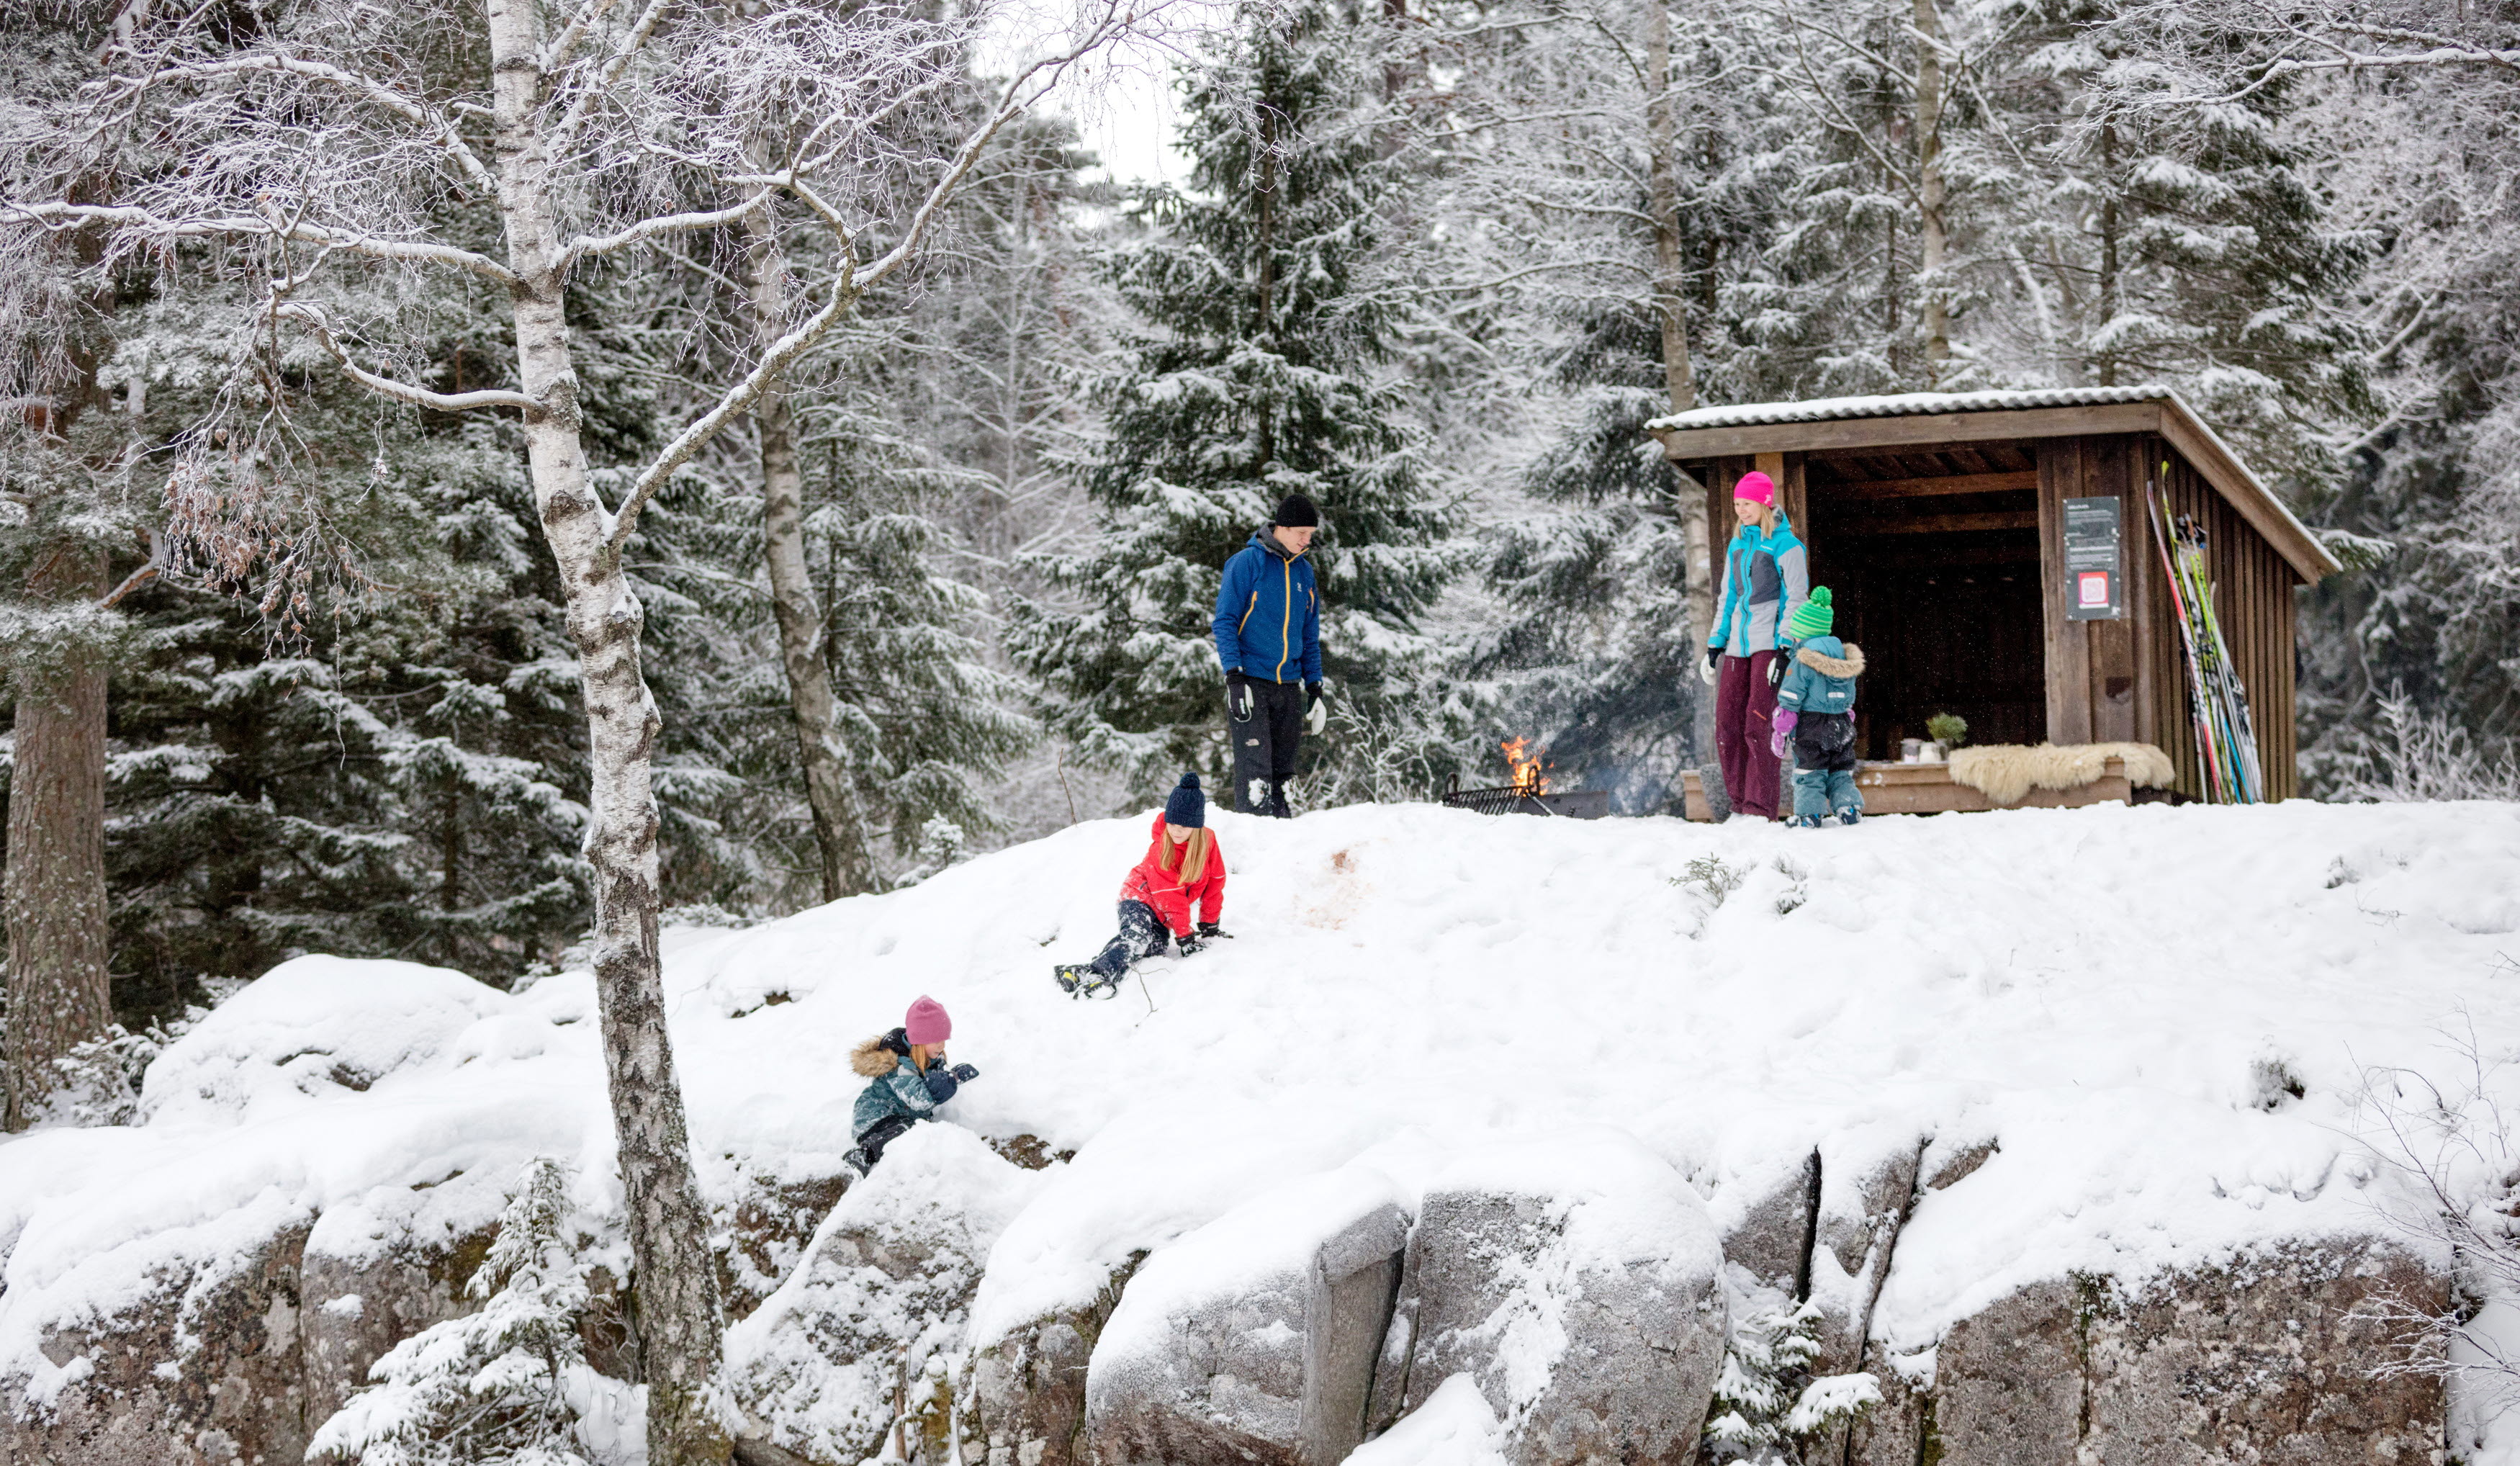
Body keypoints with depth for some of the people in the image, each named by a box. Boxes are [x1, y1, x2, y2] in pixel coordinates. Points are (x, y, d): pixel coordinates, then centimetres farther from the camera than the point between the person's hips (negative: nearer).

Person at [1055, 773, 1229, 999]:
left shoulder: (1207, 840, -7)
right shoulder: (1161, 847, -19)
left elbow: (1215, 881, 3)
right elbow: (1171, 898, -21)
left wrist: (1209, 924, 5)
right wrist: (1185, 936, -22)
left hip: (1161, 914, 5)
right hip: (1139, 898, -5)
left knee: (1156, 946, -25)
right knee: (1137, 938, -36)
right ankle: (1097, 973, -57)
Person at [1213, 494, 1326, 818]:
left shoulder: (1304, 571, 13)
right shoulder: (1247, 562, -5)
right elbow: (1225, 622, -7)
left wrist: (1315, 687, 14)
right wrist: (1234, 675, -17)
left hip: (1289, 685, 6)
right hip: (1250, 682, -6)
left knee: (1283, 771, 8)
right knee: (1255, 772, -12)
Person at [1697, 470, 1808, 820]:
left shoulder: (1786, 545, -4)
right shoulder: (1737, 546, 16)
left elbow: (1796, 598, -8)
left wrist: (1785, 649, -16)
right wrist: (1715, 643, 15)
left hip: (1769, 644, -7)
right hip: (1738, 645, 7)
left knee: (1758, 727, -12)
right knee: (1727, 728, 1)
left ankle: (1761, 810, -9)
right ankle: (1740, 806, 9)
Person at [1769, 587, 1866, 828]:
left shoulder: (1802, 663, -13)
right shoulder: (1845, 660, 7)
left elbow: (1789, 702, -13)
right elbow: (1849, 699, 16)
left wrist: (1780, 732, -8)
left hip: (1810, 728, -5)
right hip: (1842, 726, 5)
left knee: (1809, 774, 3)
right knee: (1841, 772, 15)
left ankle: (1810, 814, -1)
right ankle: (1849, 808, 4)